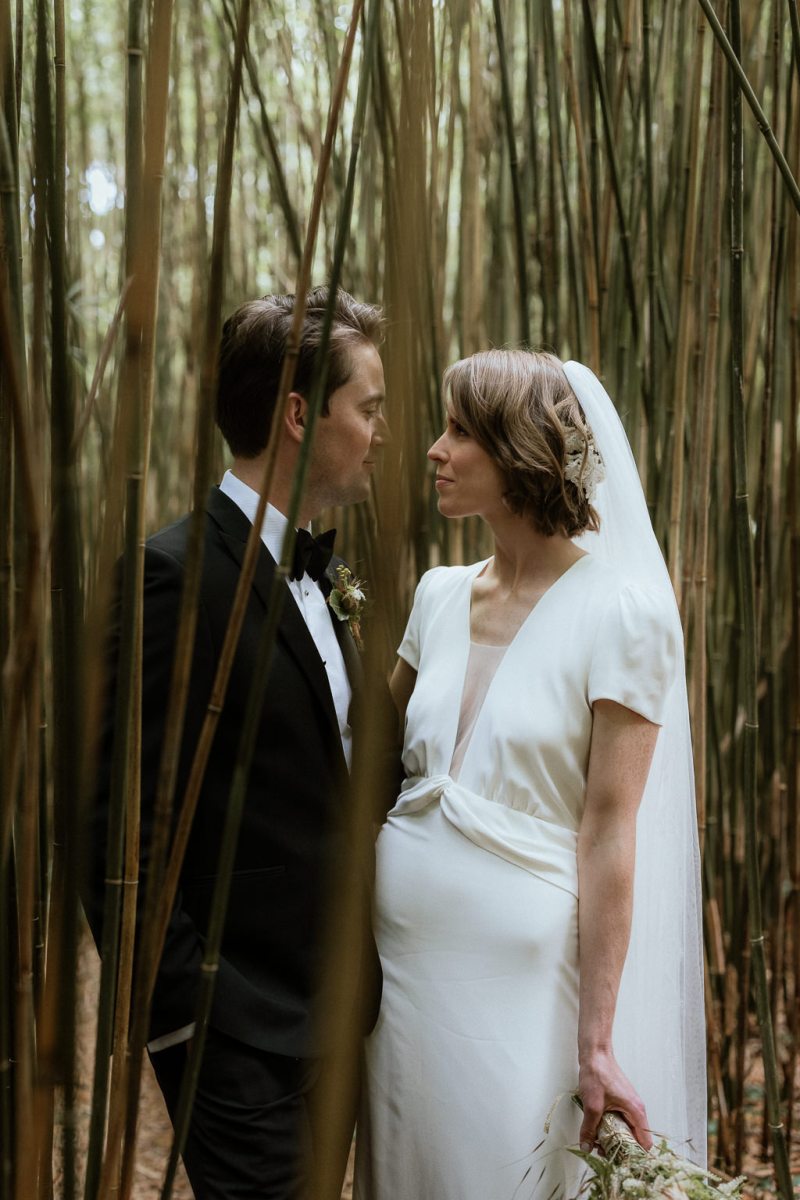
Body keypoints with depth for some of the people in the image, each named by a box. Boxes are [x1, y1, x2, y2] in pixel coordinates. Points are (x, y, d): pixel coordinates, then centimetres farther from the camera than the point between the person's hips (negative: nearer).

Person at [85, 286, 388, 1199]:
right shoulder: (177, 575, -17)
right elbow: (115, 819, -19)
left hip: (328, 1011, 9)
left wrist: (359, 978, 12)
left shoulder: (316, 573, 11)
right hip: (241, 1030, -8)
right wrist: (177, 1011, -17)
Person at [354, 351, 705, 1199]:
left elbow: (607, 831, -13)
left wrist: (598, 1042, -14)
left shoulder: (620, 609, -11)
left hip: (523, 968, -6)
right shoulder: (441, 595, 6)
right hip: (404, 952, 6)